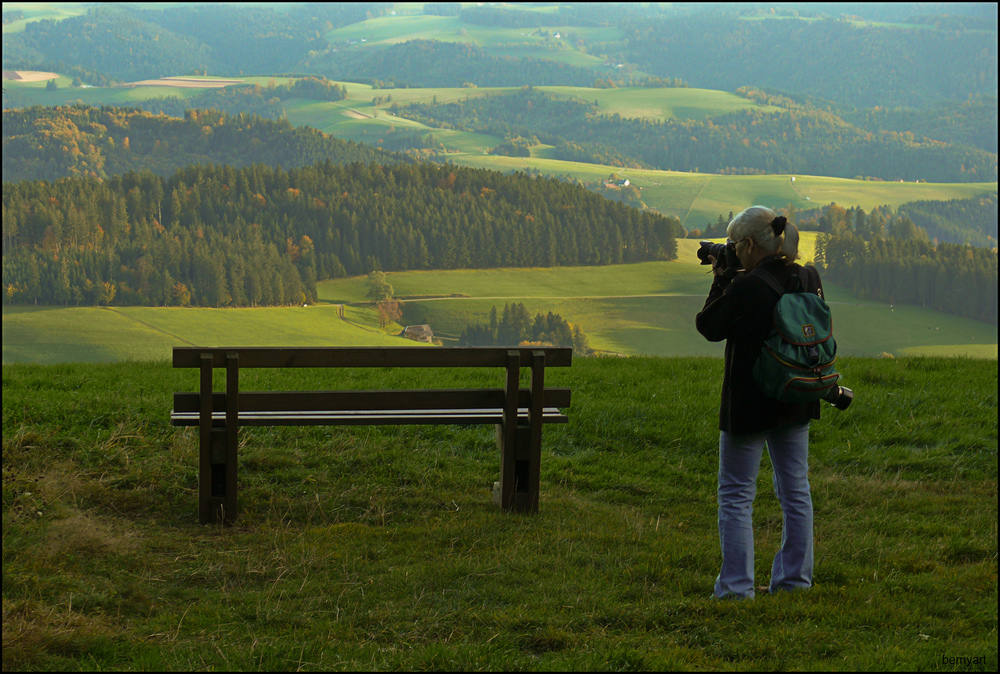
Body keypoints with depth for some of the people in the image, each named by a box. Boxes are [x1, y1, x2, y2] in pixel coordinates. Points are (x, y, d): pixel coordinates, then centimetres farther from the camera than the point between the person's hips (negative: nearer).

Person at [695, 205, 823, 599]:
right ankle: (795, 578, 20)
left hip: (750, 405, -7)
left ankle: (737, 587, 1)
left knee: (736, 494, 2)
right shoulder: (809, 279, -1)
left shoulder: (747, 287, -22)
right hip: (795, 403, 7)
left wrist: (721, 281, 0)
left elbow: (709, 327, -10)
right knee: (795, 490, 14)